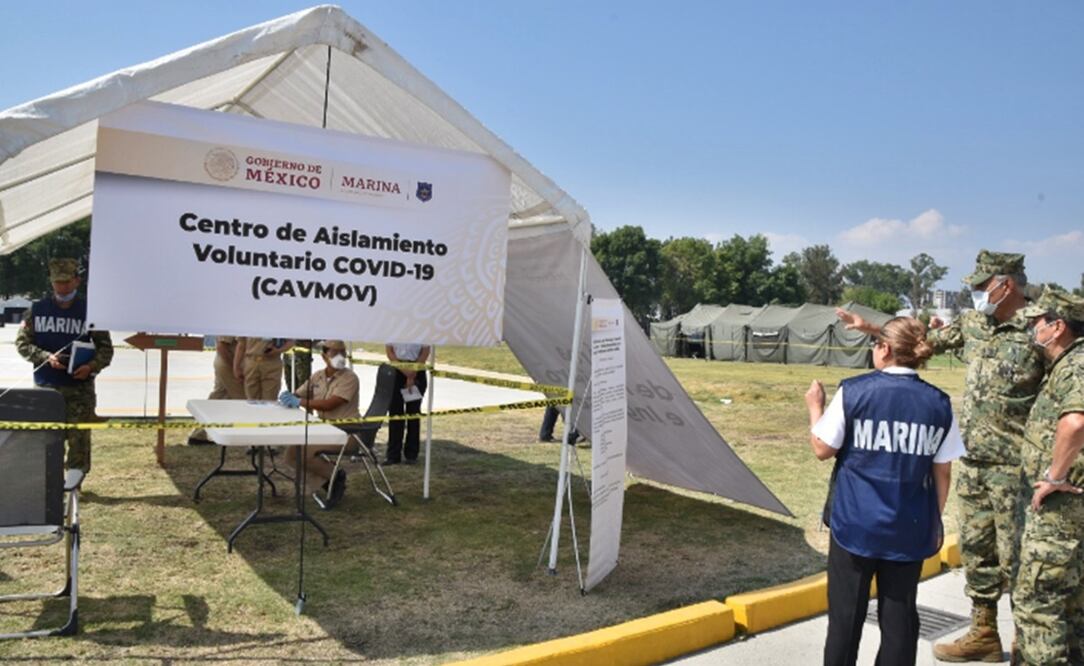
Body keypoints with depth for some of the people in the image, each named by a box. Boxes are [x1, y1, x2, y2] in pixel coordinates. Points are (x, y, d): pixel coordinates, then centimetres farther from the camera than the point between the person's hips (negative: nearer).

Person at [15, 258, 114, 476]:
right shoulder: (38, 309, 5)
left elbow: (105, 347, 4)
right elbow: (22, 342, 5)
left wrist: (92, 366, -15)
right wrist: (46, 357, -12)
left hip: (80, 387, -1)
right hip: (45, 386, 2)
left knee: (79, 438, -1)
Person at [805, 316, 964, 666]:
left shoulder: (853, 391, -10)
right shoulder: (939, 403, -2)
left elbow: (823, 449, -4)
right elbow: (942, 473, 4)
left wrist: (815, 407, 11)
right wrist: (935, 520, 16)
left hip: (856, 522, -2)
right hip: (909, 527, 2)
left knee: (846, 613, 11)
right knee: (899, 615, 14)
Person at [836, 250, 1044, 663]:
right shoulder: (972, 322, 7)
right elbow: (925, 341, 21)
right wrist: (868, 328, 21)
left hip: (1013, 466, -7)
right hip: (972, 461, 7)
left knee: (1017, 558, 2)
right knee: (976, 550, 15)